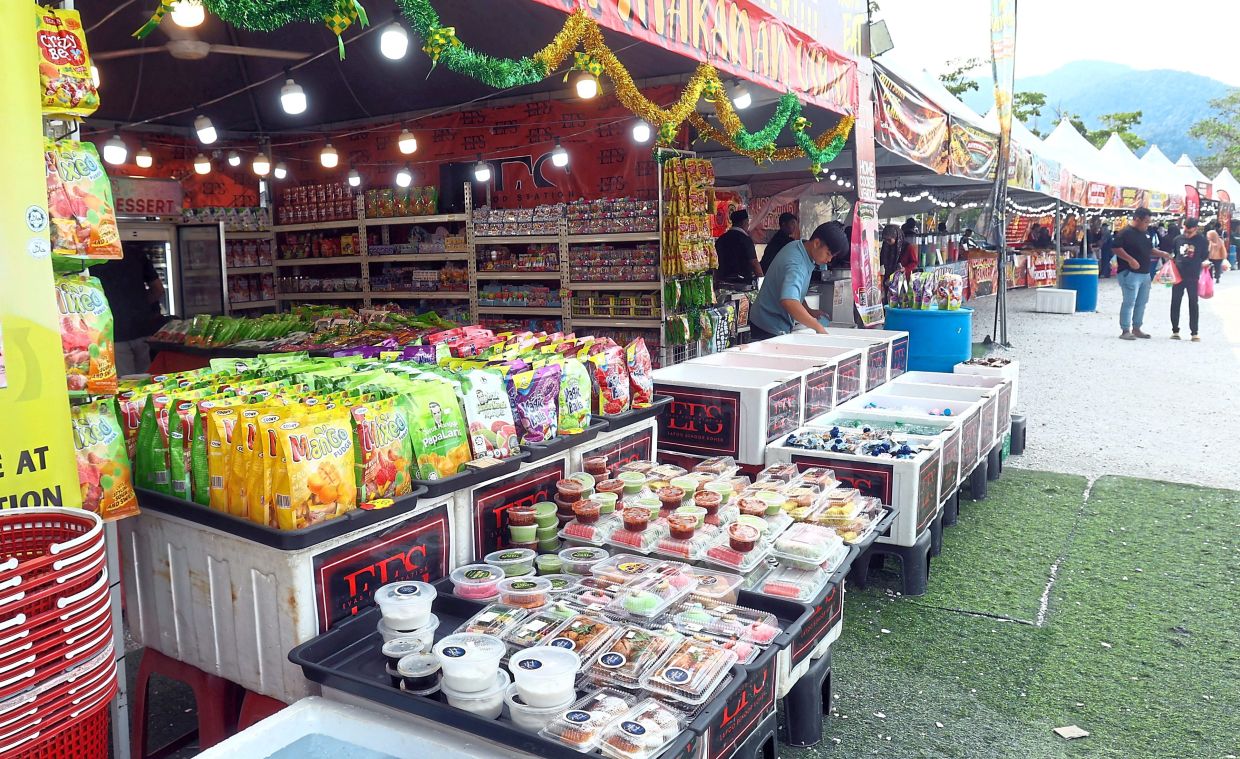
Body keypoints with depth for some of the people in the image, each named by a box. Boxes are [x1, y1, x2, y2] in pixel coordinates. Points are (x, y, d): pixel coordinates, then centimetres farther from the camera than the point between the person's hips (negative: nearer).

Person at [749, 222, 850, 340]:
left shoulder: (797, 246, 1)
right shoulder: (796, 265, -28)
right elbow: (789, 301, -45)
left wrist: (809, 311, 9)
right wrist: (819, 328, -42)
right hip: (770, 329, -9)